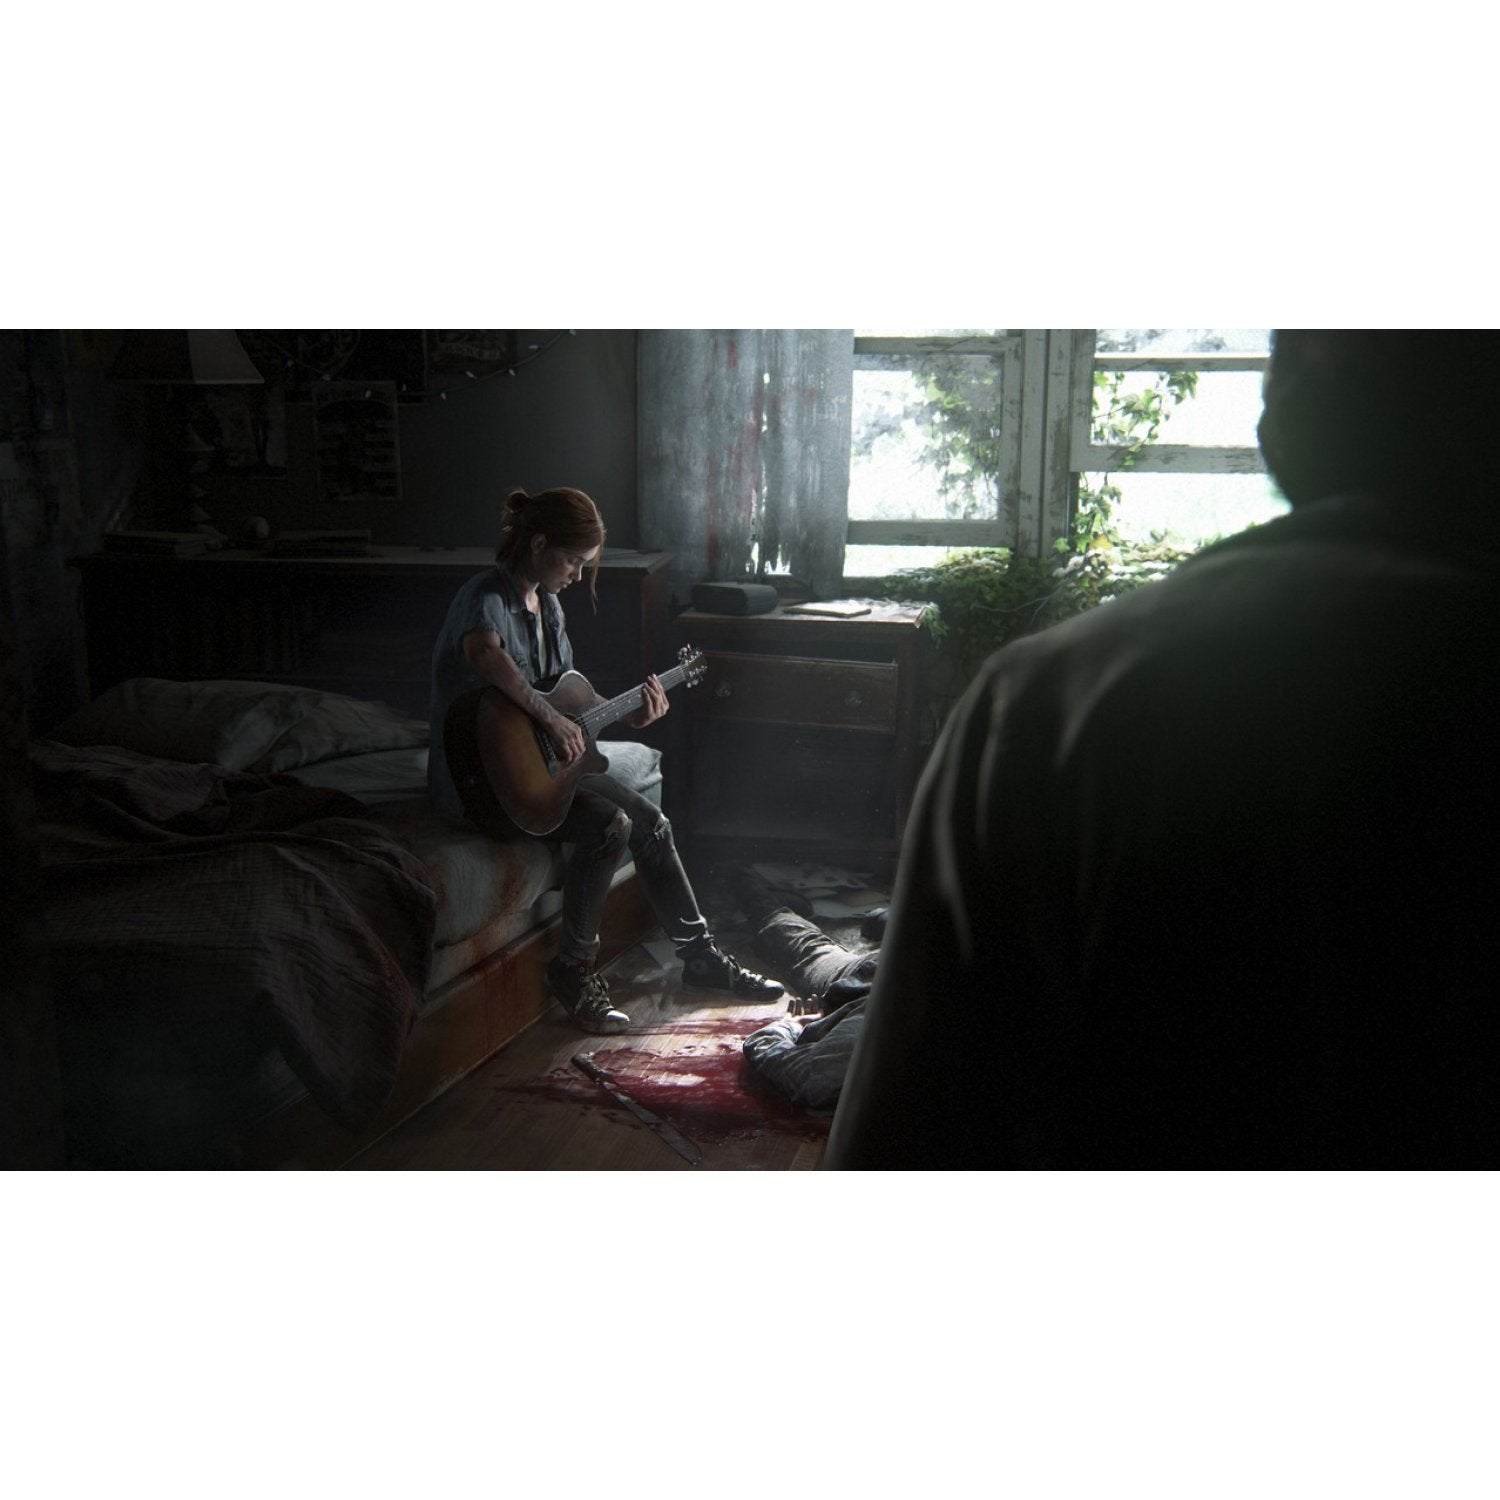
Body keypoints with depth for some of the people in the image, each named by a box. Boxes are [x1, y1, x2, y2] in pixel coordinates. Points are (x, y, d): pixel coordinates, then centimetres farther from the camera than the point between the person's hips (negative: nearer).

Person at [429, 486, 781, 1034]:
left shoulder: (546, 604, 11)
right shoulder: (488, 597, -19)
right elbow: (483, 653, -44)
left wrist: (629, 717, 1)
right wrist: (552, 718, -38)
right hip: (480, 775, -9)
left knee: (649, 820, 2)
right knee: (608, 825, -26)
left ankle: (699, 955, 15)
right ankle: (574, 967, -7)